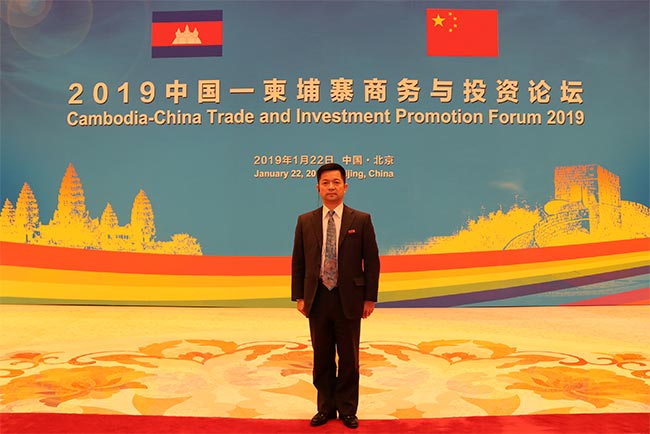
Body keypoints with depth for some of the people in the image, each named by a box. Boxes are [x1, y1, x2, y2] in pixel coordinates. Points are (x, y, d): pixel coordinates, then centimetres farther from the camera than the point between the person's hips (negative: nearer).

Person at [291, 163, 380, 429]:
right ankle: (325, 407, 30)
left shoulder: (361, 220, -2)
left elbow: (372, 261, -1)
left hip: (349, 300, -1)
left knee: (349, 358, 10)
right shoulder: (305, 221, 4)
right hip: (317, 299, 2)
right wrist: (299, 297, 2)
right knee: (322, 357, 13)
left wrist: (370, 298, -4)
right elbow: (297, 262, 6)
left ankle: (347, 410, 28)